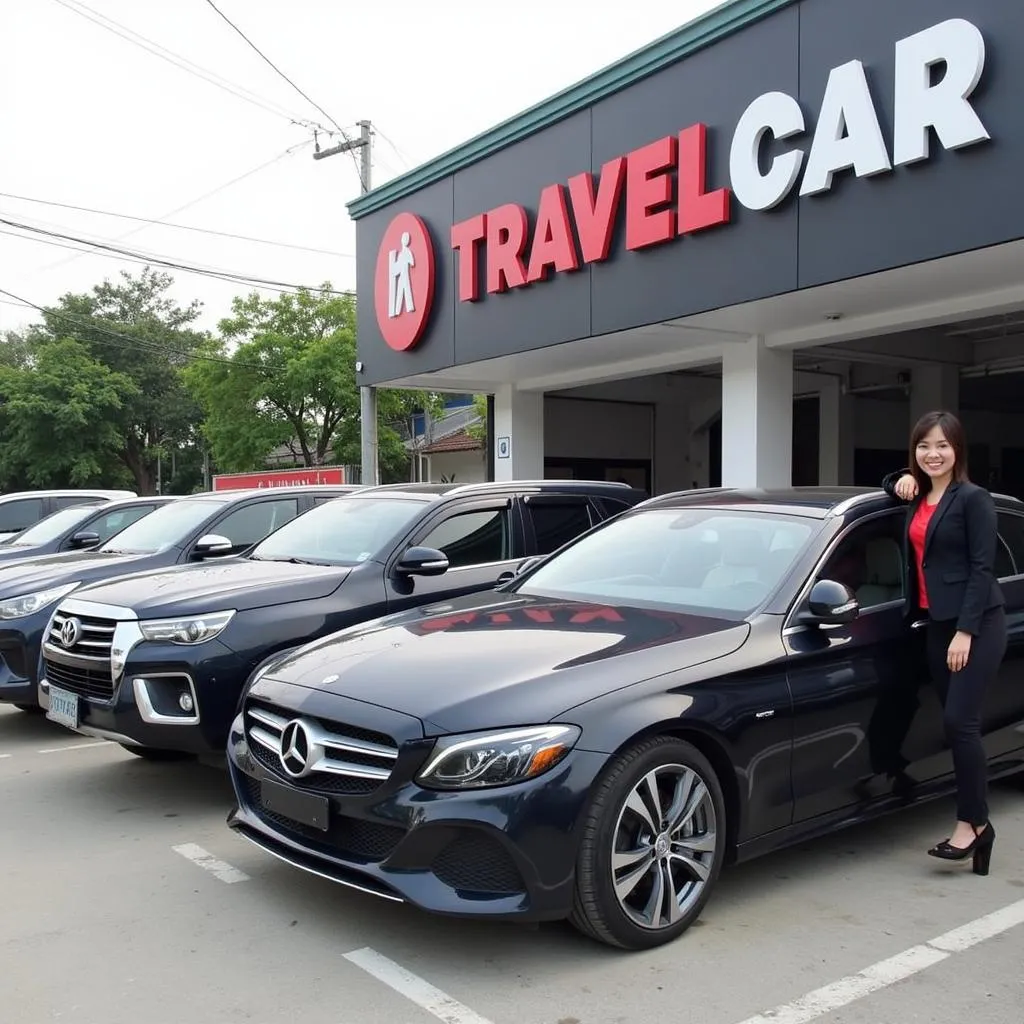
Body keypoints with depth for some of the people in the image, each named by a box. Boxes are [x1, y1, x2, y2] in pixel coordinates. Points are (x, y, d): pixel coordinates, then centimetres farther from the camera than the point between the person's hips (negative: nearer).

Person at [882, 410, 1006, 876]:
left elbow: (982, 569, -12)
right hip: (936, 624, 7)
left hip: (977, 624, -7)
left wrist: (966, 631, -17)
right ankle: (976, 825, 14)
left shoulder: (973, 499, -9)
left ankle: (971, 822, -1)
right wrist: (903, 480, 10)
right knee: (956, 725, 8)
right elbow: (892, 482, 34)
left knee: (960, 722, -12)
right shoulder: (919, 498, 12)